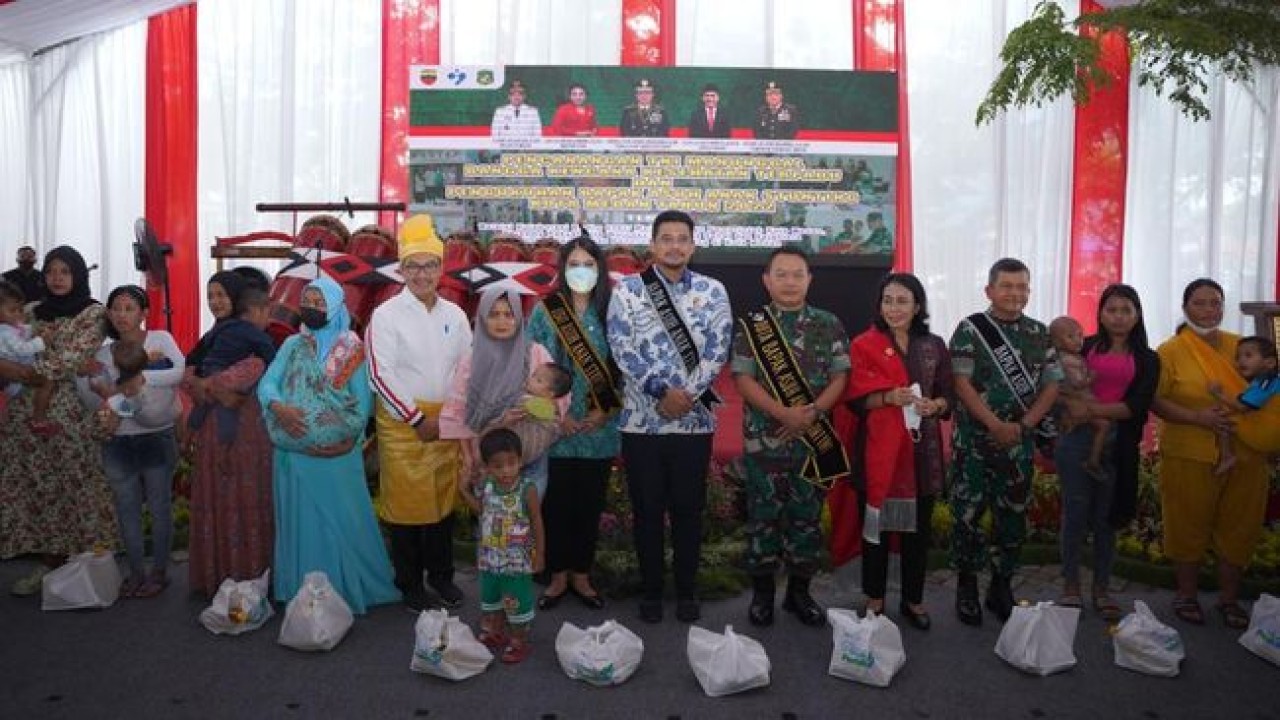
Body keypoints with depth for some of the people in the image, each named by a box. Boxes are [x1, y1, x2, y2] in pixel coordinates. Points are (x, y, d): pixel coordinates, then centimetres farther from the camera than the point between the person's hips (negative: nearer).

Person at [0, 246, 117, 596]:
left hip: (69, 408, -5)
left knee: (71, 482, -2)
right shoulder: (34, 311, 16)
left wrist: (30, 371, -17)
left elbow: (74, 358, -12)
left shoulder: (94, 313, -2)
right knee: (37, 483, 5)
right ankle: (50, 560, 13)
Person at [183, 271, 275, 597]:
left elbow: (255, 365, -25)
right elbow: (188, 375, 7)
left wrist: (207, 383, -18)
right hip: (210, 427, 7)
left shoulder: (249, 331, -6)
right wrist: (217, 393, -13)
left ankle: (247, 574, 7)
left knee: (242, 499, -2)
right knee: (212, 500, 9)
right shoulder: (210, 336, 17)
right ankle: (216, 574, 17)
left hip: (244, 426, -7)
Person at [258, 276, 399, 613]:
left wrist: (347, 438, -14)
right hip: (293, 453, 3)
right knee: (298, 521, 10)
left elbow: (362, 402, -4)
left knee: (340, 522, 2)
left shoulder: (352, 350, 0)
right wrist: (279, 407, -19)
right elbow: (266, 384, 1)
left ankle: (347, 590, 14)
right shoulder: (292, 345, 10)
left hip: (336, 453, -3)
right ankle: (300, 591, 21)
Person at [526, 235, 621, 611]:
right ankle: (558, 576, 22)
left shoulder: (611, 311, 3)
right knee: (555, 504, 5)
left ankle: (581, 576, 25)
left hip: (599, 429, 1)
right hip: (554, 428, -1)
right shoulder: (544, 310, 0)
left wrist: (606, 410, -7)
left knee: (590, 504, 9)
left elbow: (622, 368, 4)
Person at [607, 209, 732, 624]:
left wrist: (687, 394, -14)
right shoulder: (627, 290, 2)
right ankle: (651, 590, 23)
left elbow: (717, 348, -3)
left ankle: (687, 591, 24)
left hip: (695, 420, 1)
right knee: (647, 509, 8)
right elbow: (622, 347, -8)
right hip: (641, 419, -1)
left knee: (688, 508, 9)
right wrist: (662, 392, -15)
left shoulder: (712, 291, 5)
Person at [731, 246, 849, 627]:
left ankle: (799, 591, 23)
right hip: (764, 439, -2)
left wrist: (810, 413, -14)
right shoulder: (750, 325, 0)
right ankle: (762, 592, 19)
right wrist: (784, 413, -18)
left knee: (807, 516, 9)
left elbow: (840, 376, 2)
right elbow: (743, 379, -7)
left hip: (814, 438, 2)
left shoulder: (829, 325, 6)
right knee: (764, 515, 5)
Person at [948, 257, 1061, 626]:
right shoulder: (971, 329, -3)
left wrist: (1023, 424, -8)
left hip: (1019, 442, 4)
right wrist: (995, 425, -16)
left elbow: (1052, 385, 6)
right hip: (974, 440, -3)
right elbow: (961, 383, -9)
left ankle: (1002, 587, 23)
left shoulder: (1039, 333, 9)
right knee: (968, 513, 0)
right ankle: (967, 585, 15)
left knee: (1013, 515, 10)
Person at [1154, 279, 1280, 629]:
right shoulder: (1170, 350, -4)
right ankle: (1186, 594, 24)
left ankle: (1228, 598, 27)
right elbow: (1155, 400, -8)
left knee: (1238, 528, 10)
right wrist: (1196, 417, -20)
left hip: (1245, 457, 4)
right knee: (1189, 526, 6)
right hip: (1190, 456, -4)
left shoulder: (1241, 346, 8)